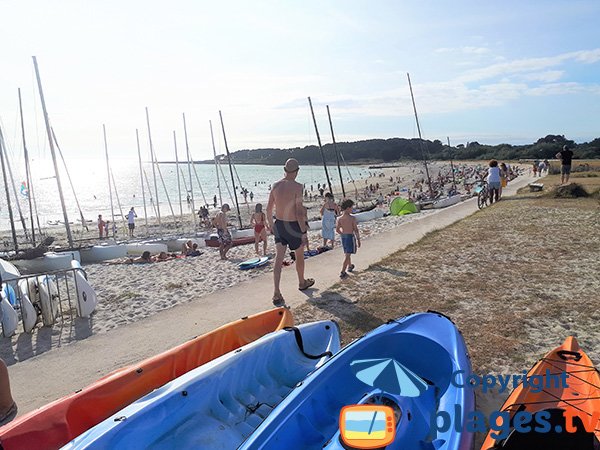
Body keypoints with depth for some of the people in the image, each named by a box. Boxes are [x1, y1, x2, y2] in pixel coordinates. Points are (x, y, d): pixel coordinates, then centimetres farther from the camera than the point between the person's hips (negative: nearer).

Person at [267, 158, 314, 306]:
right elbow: (299, 212, -21)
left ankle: (276, 294, -7)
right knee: (299, 255, 18)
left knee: (279, 258, 2)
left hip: (278, 225, 5)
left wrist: (270, 223, 22)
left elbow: (269, 208, 7)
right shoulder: (297, 187, -18)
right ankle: (302, 283, 40)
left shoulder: (275, 185, 0)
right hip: (293, 226, -4)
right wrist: (304, 233, -15)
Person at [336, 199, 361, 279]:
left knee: (347, 253, 23)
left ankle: (350, 266, 43)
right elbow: (356, 230, -13)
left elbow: (337, 230, 2)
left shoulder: (339, 219, -3)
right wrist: (358, 239, -4)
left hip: (343, 237, 6)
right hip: (350, 236, -5)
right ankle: (342, 272, -7)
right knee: (347, 255, -2)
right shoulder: (352, 218, -16)